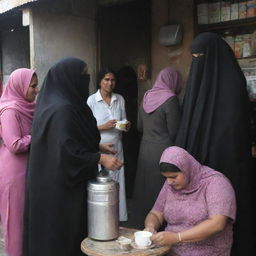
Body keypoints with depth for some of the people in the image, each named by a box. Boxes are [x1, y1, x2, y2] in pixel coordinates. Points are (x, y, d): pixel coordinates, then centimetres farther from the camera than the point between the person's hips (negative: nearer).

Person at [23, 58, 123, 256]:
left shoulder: (62, 104, 8)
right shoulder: (62, 110, -23)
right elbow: (66, 151, -27)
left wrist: (97, 146, 17)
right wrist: (100, 158, -22)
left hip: (56, 181, 10)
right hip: (61, 186, -10)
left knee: (61, 231, 21)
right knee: (62, 232, 6)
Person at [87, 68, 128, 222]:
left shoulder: (120, 99, 6)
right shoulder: (91, 100, -5)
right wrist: (103, 127, -18)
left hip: (116, 148, 4)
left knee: (117, 184, 5)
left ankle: (119, 218, 17)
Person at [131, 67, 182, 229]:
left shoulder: (147, 97, 4)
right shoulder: (170, 99, -16)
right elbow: (174, 132, -13)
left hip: (145, 149, 7)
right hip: (163, 151, -7)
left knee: (145, 188, 17)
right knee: (162, 191, 4)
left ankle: (141, 224, 30)